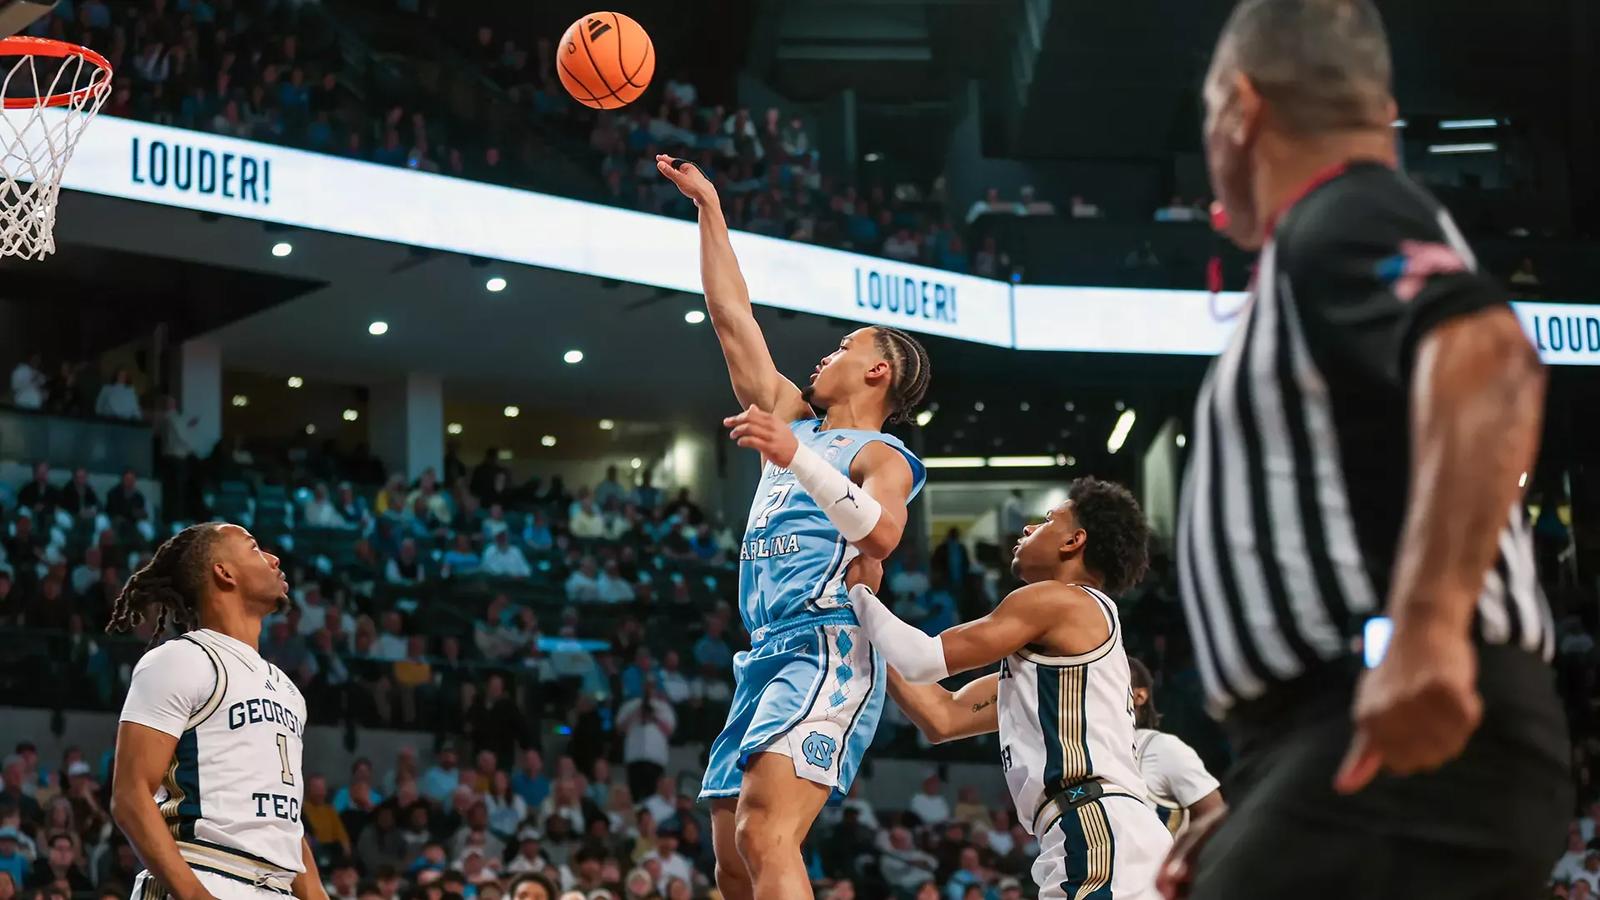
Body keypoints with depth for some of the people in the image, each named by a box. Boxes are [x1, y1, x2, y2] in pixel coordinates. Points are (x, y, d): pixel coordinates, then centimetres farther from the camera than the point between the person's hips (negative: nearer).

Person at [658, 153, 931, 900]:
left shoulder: (881, 456, 1)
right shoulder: (793, 421, 23)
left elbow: (882, 534, -21)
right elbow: (732, 316, 26)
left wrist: (797, 458, -31)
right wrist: (708, 205, 25)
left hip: (826, 652, -8)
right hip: (766, 659, 8)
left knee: (765, 835, -27)